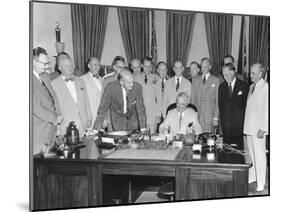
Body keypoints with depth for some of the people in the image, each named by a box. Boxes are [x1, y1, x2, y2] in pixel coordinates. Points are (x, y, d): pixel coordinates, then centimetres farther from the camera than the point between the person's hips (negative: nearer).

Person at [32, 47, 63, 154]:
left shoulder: (45, 75, 12)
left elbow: (53, 97, 15)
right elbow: (35, 106, -20)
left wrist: (58, 116, 0)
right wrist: (55, 118, -11)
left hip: (51, 127, 8)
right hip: (38, 131, -8)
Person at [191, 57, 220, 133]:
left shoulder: (216, 80, 4)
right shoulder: (195, 80, 13)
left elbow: (218, 100, 0)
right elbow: (192, 98, 12)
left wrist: (216, 117, -6)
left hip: (210, 115, -2)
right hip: (196, 114, 2)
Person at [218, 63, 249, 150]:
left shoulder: (243, 86, 0)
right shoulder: (222, 86, 12)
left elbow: (246, 104, -1)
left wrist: (244, 121, -5)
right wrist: (222, 118, 6)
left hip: (239, 124, -3)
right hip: (225, 124, 3)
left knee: (239, 148, -2)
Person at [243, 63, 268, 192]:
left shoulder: (266, 87, -10)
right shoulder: (251, 87, 14)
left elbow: (267, 109, -13)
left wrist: (263, 129, -16)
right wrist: (246, 126, 11)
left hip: (258, 128, -7)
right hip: (249, 127, 7)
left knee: (259, 155, -1)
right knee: (250, 154, 13)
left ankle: (261, 183, 9)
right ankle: (252, 177, 25)